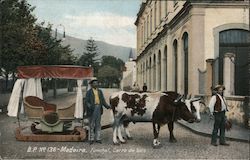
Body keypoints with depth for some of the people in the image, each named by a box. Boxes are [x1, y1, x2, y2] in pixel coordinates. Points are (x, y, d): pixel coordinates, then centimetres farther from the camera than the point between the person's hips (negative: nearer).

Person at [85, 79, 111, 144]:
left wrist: (107, 106, -5)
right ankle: (91, 139, 10)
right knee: (92, 124, 2)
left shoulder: (100, 91, 11)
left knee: (98, 124, 7)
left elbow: (103, 100, 10)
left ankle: (98, 138, 12)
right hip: (92, 109, -4)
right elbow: (86, 101, -7)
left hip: (99, 108, 4)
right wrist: (89, 106, -26)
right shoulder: (89, 92, -2)